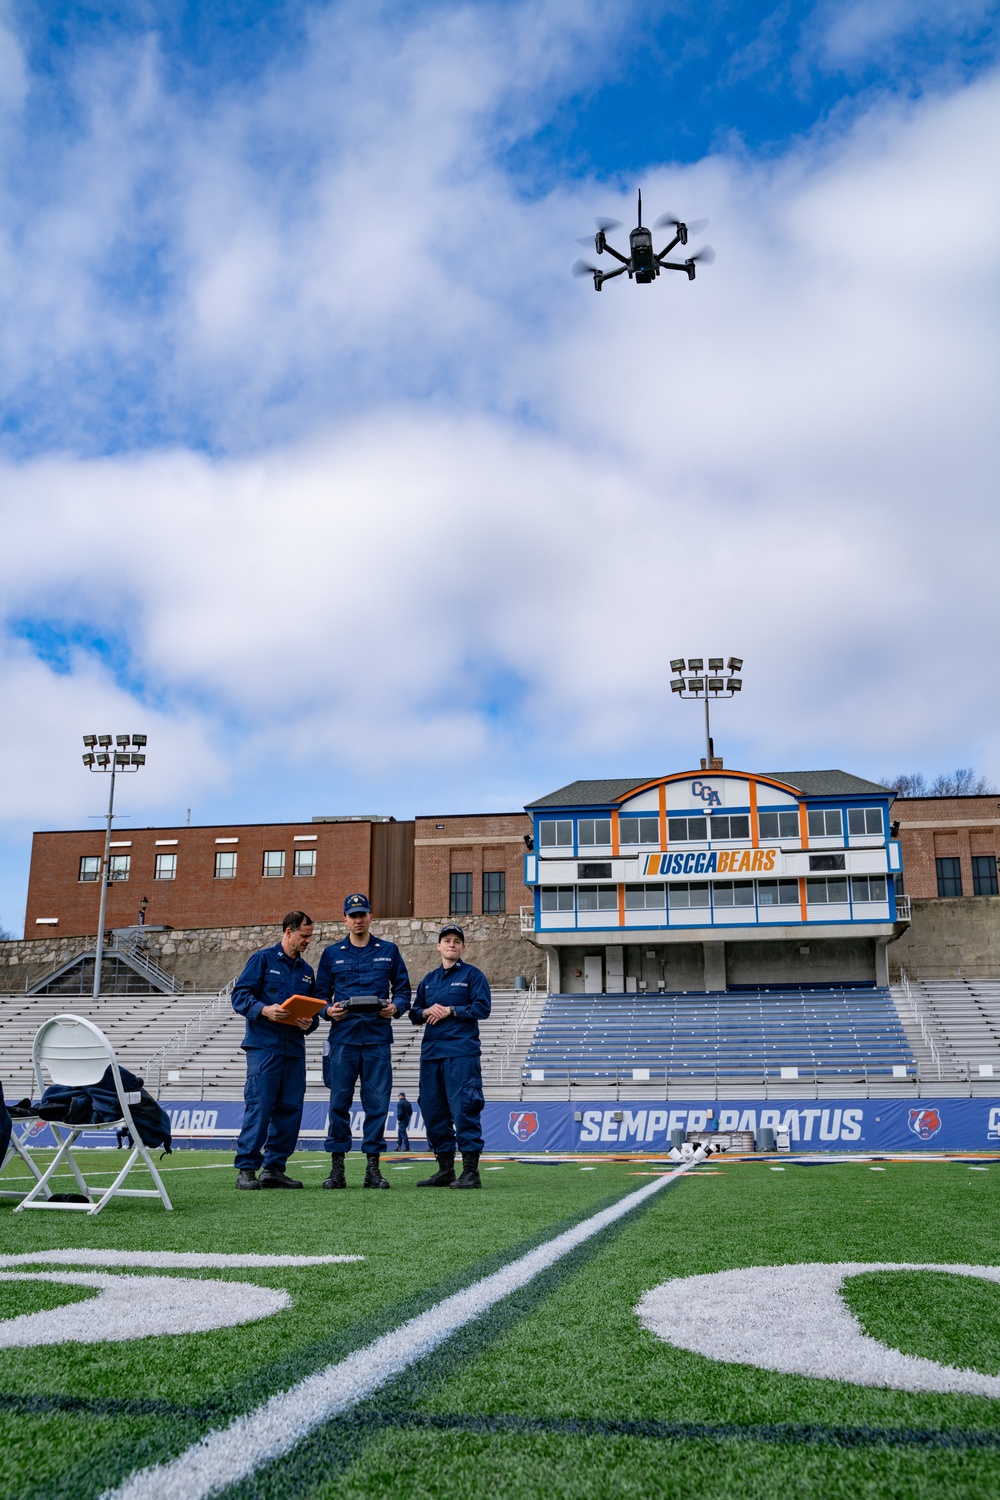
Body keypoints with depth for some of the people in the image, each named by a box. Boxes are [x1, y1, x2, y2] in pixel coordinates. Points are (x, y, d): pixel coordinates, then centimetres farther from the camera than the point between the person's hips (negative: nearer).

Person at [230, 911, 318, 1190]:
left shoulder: (306, 971, 19)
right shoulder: (263, 959, 2)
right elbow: (240, 995, -5)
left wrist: (310, 1023, -1)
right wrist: (263, 1010, -22)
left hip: (294, 1049, 6)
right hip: (264, 1046, -6)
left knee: (290, 1109, 4)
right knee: (259, 1106, -9)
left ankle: (274, 1167, 13)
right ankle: (246, 1169, -3)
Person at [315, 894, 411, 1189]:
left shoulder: (389, 951, 11)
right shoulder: (331, 953, 12)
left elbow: (403, 989, 11)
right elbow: (320, 993, 12)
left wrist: (395, 1007, -9)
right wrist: (329, 1010, -8)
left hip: (378, 1038, 0)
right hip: (342, 1038, 0)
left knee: (377, 1103, 0)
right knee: (339, 1102, -1)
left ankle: (373, 1167, 8)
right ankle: (337, 1168, 7)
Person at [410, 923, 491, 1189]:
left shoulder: (472, 975, 4)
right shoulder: (428, 980, 21)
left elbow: (482, 1008, -6)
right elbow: (414, 1014, 20)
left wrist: (450, 1011, -10)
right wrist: (427, 1011, -1)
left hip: (461, 1052, -6)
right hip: (431, 1052, 6)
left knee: (463, 1109, -11)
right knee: (432, 1110, 6)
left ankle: (471, 1172, -8)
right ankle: (445, 1170, 15)